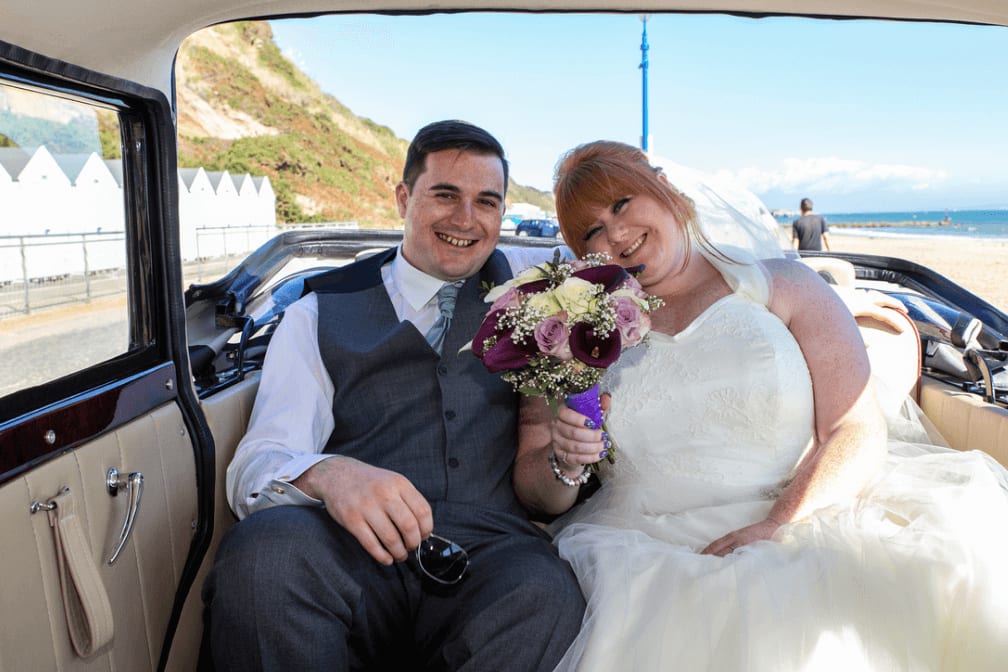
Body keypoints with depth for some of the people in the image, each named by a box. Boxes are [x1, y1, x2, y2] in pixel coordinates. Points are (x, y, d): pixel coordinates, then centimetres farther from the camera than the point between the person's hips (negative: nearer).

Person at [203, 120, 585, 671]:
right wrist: (326, 474, -24)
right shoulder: (320, 315, 12)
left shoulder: (519, 281, 20)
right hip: (355, 556, 0)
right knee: (265, 547, -33)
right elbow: (256, 465, 1)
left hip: (488, 550, 1)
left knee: (547, 595, -34)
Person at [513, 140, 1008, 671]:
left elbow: (858, 432, -3)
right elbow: (535, 491, 7)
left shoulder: (782, 286, 6)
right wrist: (564, 467, -16)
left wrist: (775, 526, -18)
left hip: (799, 531, 2)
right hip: (648, 553, -1)